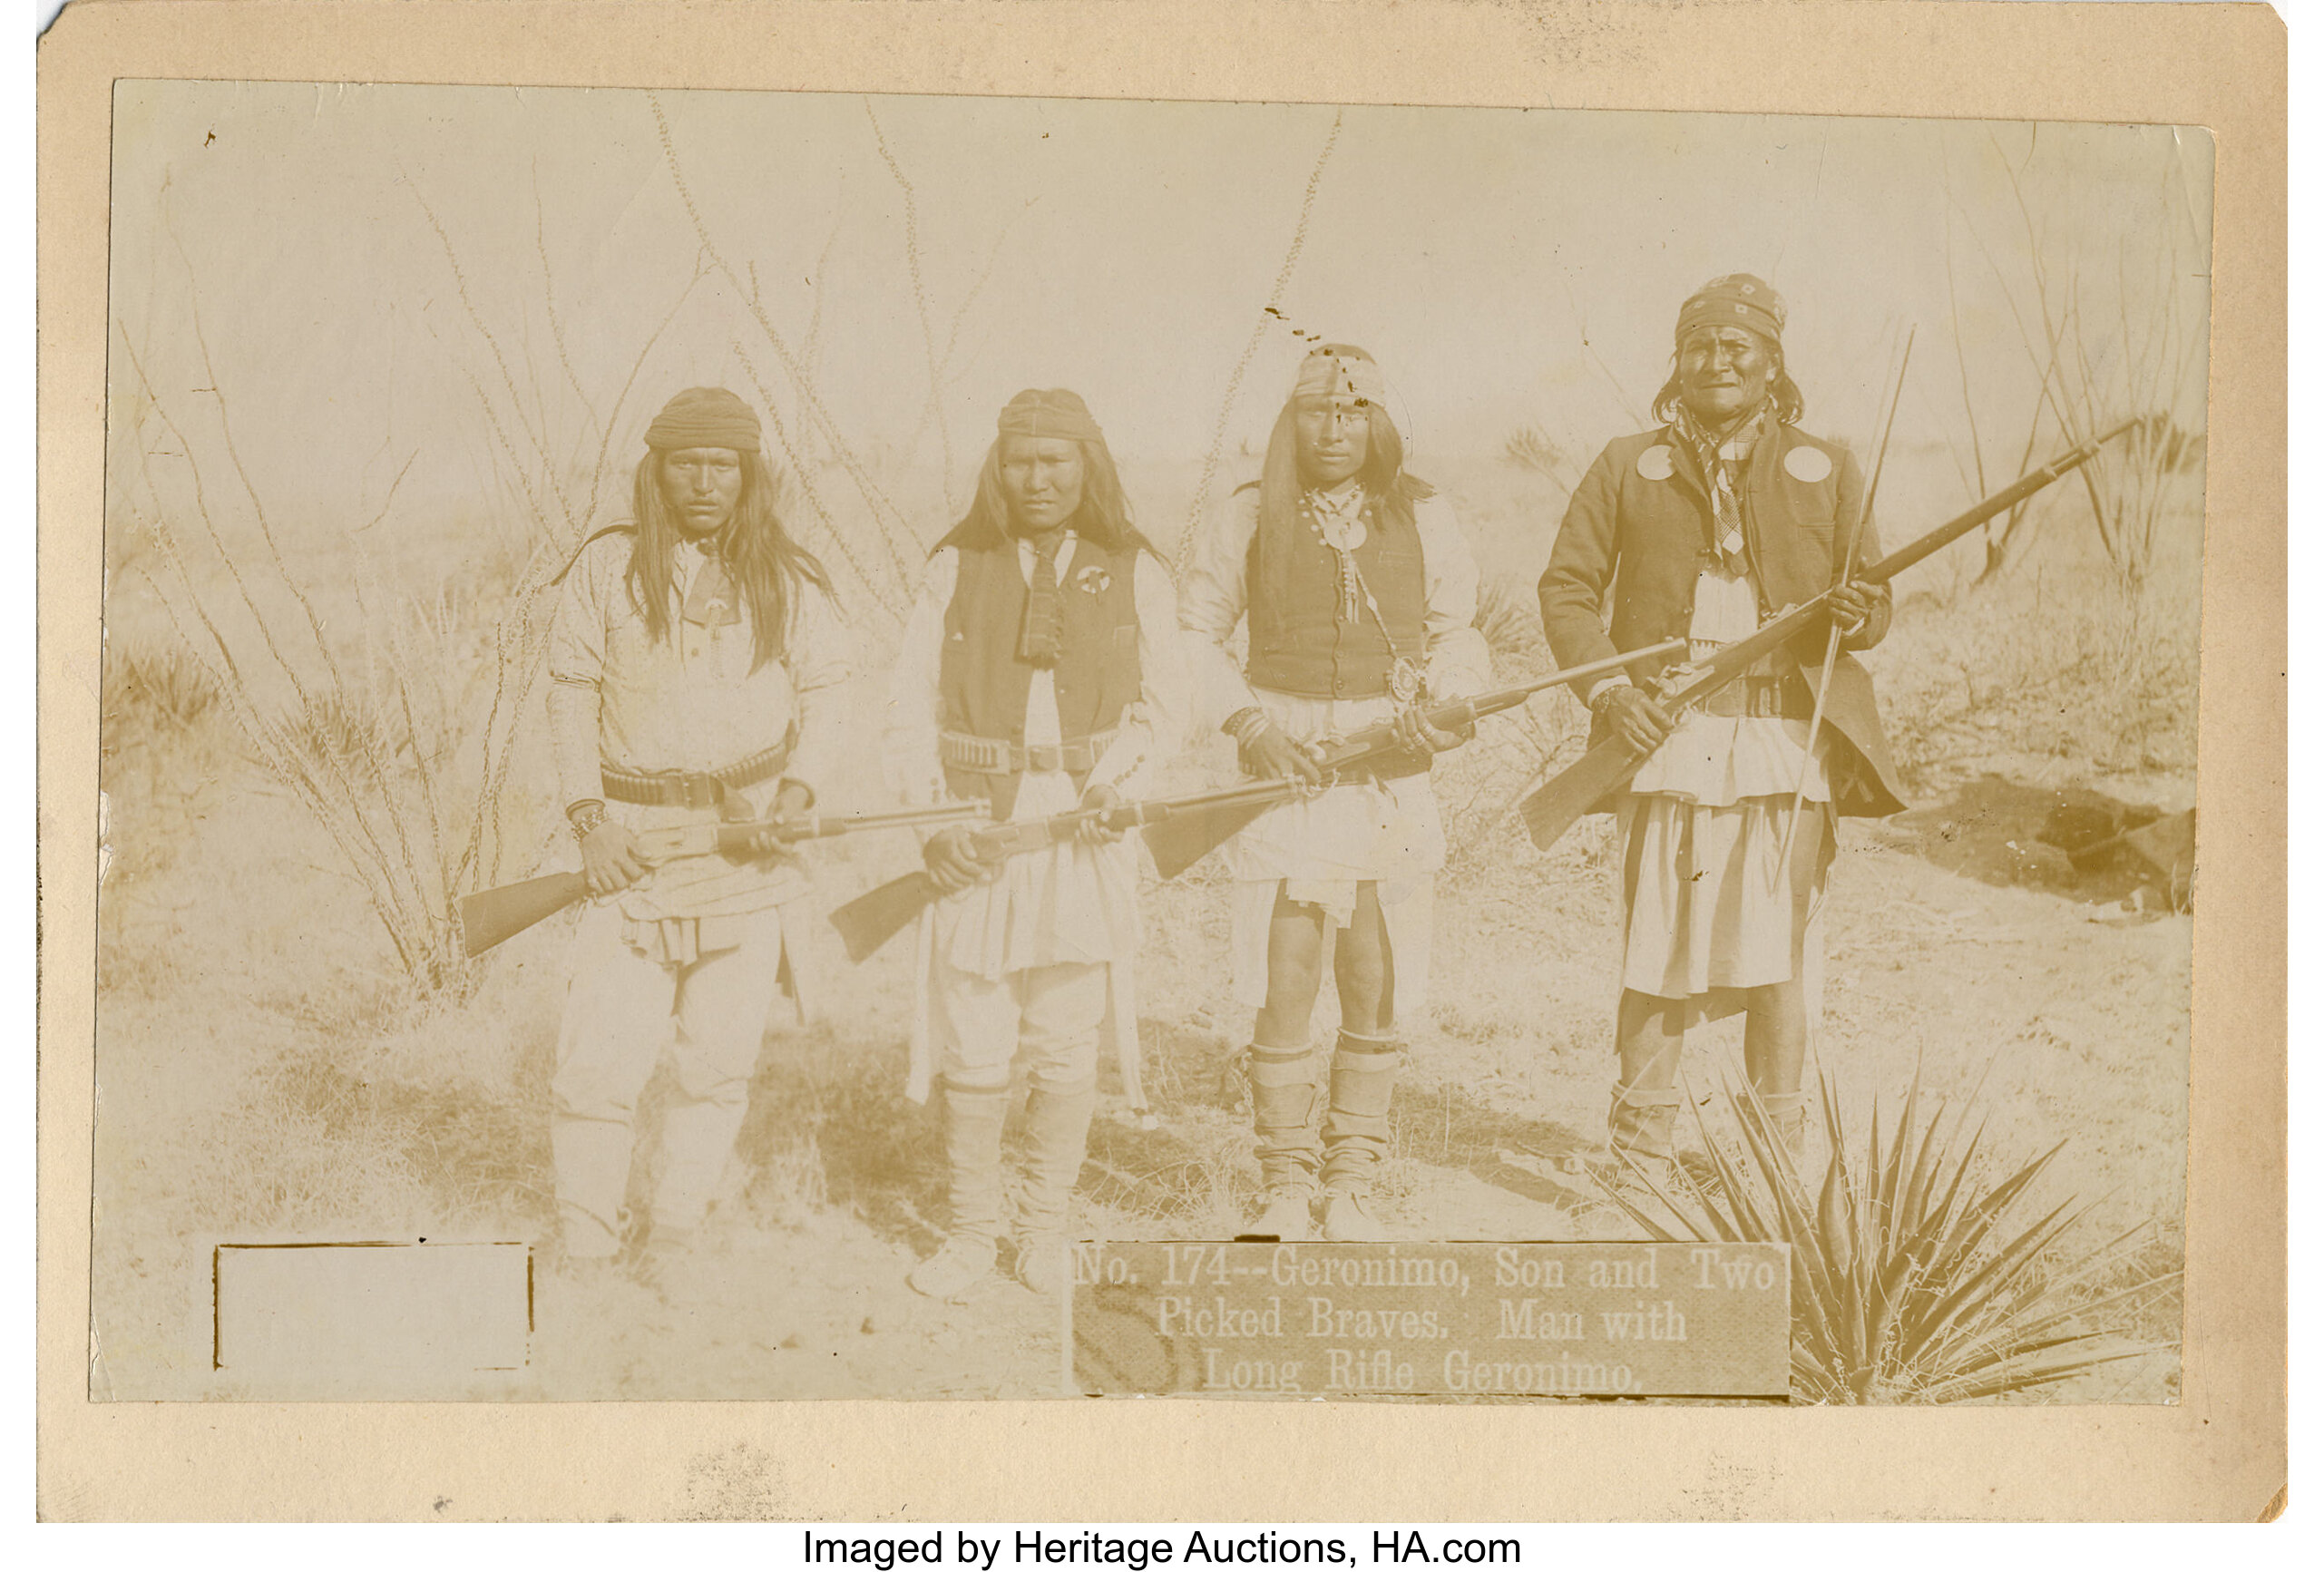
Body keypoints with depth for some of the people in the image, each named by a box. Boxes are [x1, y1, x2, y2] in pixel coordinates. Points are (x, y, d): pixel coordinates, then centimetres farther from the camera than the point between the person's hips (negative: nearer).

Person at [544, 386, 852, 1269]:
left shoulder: (787, 581, 3)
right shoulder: (609, 568, -1)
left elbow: (824, 692, 12)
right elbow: (570, 691, 4)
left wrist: (796, 792, -3)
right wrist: (589, 819, -4)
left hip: (751, 840, 1)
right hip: (635, 839, -1)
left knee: (720, 1058, 6)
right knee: (596, 1062, -7)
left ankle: (672, 1242, 20)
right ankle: (583, 1255, 7)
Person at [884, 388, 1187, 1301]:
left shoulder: (1133, 574, 6)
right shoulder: (956, 567, 5)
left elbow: (1163, 709, 7)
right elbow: (910, 704, 4)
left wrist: (1115, 782, -11)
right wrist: (934, 816, -9)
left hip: (1084, 826, 0)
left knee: (1064, 1046, 4)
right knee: (972, 1046, 0)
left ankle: (1045, 1227, 21)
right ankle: (972, 1231, 15)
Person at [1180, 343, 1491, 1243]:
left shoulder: (1423, 520, 6)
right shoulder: (1247, 520, 3)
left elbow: (1457, 629, 16)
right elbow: (1197, 635, 10)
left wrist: (1447, 704, -4)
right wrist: (1247, 722, -4)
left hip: (1392, 775, 1)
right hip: (1286, 766, -1)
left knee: (1379, 991, 4)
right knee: (1281, 989, -3)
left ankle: (1351, 1184, 18)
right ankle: (1285, 1185, 12)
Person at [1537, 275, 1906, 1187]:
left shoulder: (1823, 470, 12)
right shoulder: (1628, 468, 10)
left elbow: (1872, 599, 15)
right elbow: (1567, 588, 9)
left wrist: (1854, 617, -10)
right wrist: (1607, 687, -6)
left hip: (1789, 737, 1)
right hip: (1669, 734, 0)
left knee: (1780, 948, 1)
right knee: (1657, 944, 0)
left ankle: (1778, 1153, 14)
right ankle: (1639, 1161, 10)